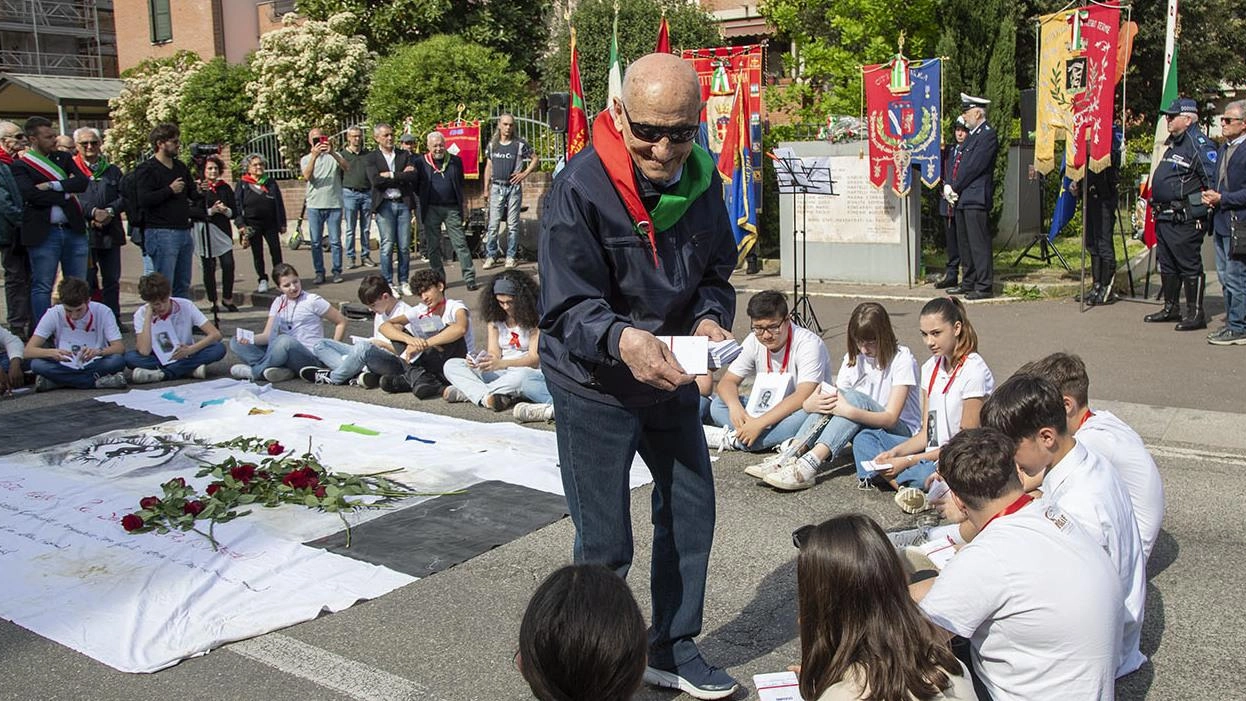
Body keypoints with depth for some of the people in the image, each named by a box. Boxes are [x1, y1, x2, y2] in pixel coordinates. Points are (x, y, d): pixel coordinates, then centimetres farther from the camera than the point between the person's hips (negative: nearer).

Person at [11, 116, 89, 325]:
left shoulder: (64, 159, 14)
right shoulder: (20, 166, 1)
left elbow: (83, 182, -1)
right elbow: (30, 194, -15)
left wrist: (52, 186, -11)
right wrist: (65, 193, -8)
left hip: (73, 229, 4)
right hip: (43, 234, -4)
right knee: (42, 287, 1)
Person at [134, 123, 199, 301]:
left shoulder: (181, 167, 18)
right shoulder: (147, 169, -5)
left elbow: (193, 195, 23)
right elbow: (143, 199, -17)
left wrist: (201, 192, 0)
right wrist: (170, 190, -12)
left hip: (184, 231, 8)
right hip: (161, 233, -7)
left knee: (183, 285, 10)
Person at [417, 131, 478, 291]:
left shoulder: (455, 161, 8)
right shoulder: (421, 163, 3)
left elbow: (461, 186, 13)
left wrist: (464, 207, 9)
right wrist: (420, 209, -3)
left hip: (452, 208, 0)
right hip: (431, 210, 0)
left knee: (460, 244, -3)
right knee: (433, 246, 5)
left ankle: (470, 279, -3)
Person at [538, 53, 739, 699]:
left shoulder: (702, 180, -6)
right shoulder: (580, 188, -24)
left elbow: (716, 273, 5)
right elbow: (567, 309, -25)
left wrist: (710, 319, -17)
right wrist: (622, 340, -45)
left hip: (670, 378, 6)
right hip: (593, 385, -6)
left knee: (691, 512, 16)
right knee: (605, 545, 1)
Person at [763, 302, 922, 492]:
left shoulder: (902, 359, -14)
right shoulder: (854, 358, 4)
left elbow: (890, 417, -23)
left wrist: (849, 411, -40)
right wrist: (811, 404, -29)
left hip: (903, 431, -5)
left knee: (856, 398, -32)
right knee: (829, 399, -22)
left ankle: (810, 464, -48)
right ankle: (790, 458, -36)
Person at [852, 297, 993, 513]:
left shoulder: (974, 371, -14)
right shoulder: (931, 368, 9)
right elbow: (927, 433, 9)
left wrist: (908, 461, -19)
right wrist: (895, 452, -11)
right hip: (933, 453, 9)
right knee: (865, 438, 0)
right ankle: (904, 487, -23)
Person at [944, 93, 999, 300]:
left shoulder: (988, 135, -11)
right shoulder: (971, 135, 20)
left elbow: (973, 166, -17)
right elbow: (957, 163, 17)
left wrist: (954, 188, -10)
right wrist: (948, 186, 2)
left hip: (976, 198, -10)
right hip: (961, 198, 10)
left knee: (979, 243, -8)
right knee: (964, 243, 14)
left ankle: (984, 286, -5)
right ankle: (969, 283, 23)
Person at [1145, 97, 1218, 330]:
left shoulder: (1199, 145, -14)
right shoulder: (1172, 143, 16)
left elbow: (1213, 182, -17)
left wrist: (1206, 212, -17)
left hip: (1185, 220, -10)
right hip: (1165, 217, 10)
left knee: (1189, 267, -3)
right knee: (1168, 265, 16)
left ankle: (1195, 314, 3)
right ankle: (1171, 308, 27)